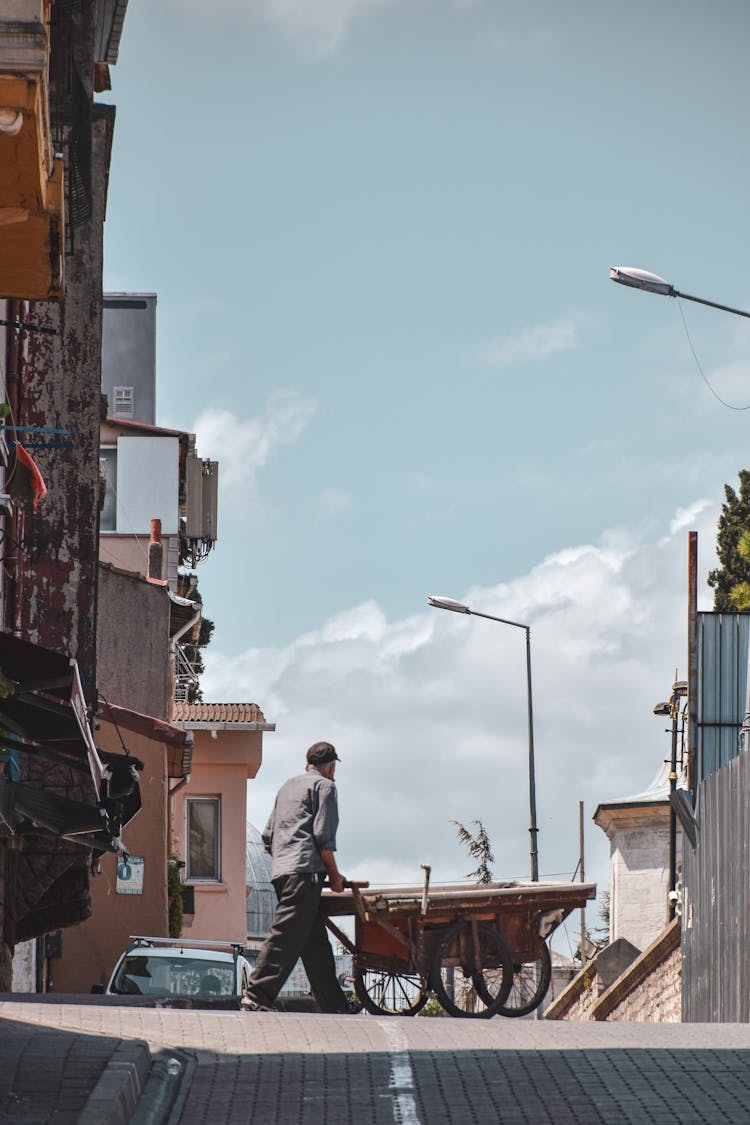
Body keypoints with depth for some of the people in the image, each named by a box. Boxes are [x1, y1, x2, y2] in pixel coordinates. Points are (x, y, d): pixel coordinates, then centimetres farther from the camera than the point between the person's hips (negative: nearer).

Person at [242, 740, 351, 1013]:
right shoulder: (324, 786, 4)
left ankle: (335, 1006, 8)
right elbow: (323, 836, -7)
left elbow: (267, 836, 26)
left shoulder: (288, 786, 28)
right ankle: (256, 997, -24)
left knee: (316, 942, 8)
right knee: (285, 936, -15)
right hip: (305, 870, -9)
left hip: (281, 870, 9)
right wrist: (334, 875, 1)